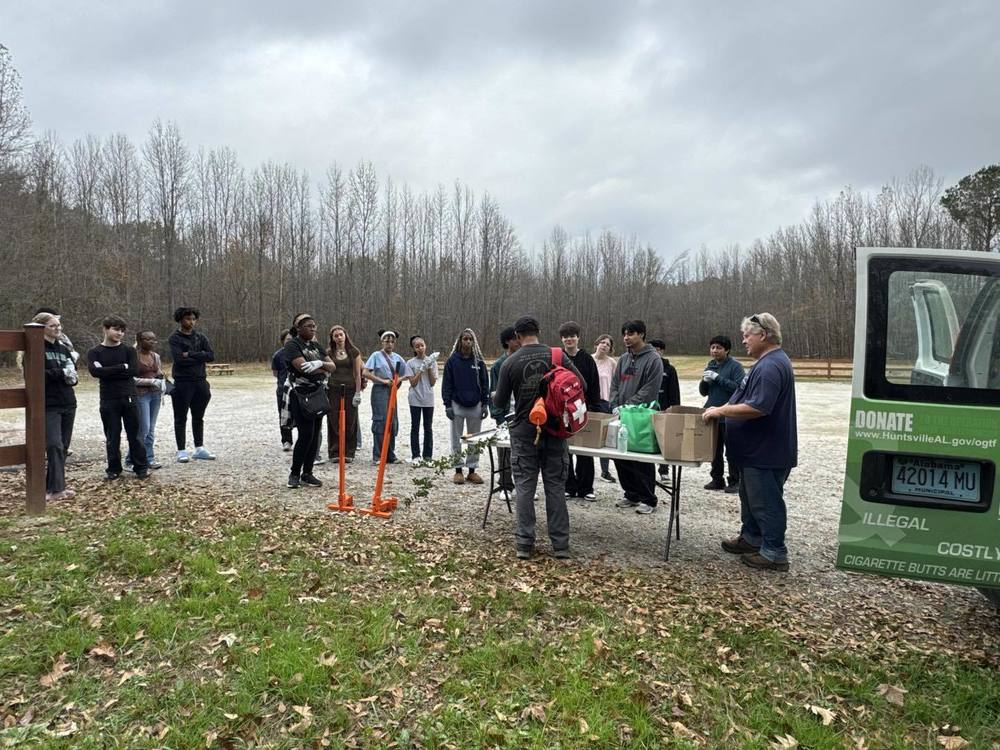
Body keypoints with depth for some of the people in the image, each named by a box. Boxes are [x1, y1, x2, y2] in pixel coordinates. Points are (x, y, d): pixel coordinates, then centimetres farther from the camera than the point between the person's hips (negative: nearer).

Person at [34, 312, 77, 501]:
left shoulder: (63, 348, 16)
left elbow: (73, 373, 18)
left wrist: (72, 376, -4)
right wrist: (62, 373, -14)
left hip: (68, 403, 6)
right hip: (49, 405, -6)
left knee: (62, 446, 7)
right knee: (54, 446, -12)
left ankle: (51, 486, 16)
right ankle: (57, 489, -9)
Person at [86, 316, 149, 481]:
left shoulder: (129, 350, 5)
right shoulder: (94, 353, 4)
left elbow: (134, 370, -10)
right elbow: (95, 371, -14)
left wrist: (108, 371, -10)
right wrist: (122, 367, -14)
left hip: (128, 398, 0)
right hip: (108, 400, 0)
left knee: (134, 434, 4)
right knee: (112, 436, 6)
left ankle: (141, 467, 13)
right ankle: (114, 469, 18)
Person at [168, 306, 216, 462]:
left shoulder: (201, 337, 9)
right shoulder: (175, 338, -4)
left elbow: (211, 356, -4)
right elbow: (179, 359, -18)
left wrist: (190, 354, -11)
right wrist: (199, 357, -9)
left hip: (200, 381, 5)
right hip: (182, 382, -4)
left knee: (198, 417, 12)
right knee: (181, 418, 3)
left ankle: (199, 449, 21)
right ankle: (182, 451, 9)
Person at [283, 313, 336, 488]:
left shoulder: (316, 346, 14)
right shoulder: (292, 345, -7)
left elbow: (332, 366, 5)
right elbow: (303, 367, -22)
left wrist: (318, 364, -15)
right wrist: (323, 368, -8)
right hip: (300, 394, -7)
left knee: (315, 435, 6)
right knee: (305, 434, -11)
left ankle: (307, 473, 15)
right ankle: (294, 474, 3)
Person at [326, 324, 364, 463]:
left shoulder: (354, 352, 5)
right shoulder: (328, 352, 6)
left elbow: (357, 373, 3)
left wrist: (358, 393, -3)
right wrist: (324, 384, -8)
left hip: (350, 389, 0)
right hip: (333, 389, 0)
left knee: (350, 422, 1)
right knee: (334, 422, 0)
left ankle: (348, 453, 9)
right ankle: (334, 452, 7)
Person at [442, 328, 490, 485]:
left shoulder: (479, 361, 2)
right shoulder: (452, 360, -3)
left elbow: (485, 383, 6)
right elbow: (447, 384, -1)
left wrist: (485, 404, 1)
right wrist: (447, 405, -6)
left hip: (475, 405, 2)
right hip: (457, 405, -2)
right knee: (457, 440, 6)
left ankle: (472, 470, 17)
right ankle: (458, 470, 15)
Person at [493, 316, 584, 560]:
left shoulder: (510, 363, -5)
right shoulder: (557, 355, -5)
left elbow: (500, 401, 0)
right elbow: (582, 385, -6)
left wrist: (497, 395, 23)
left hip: (524, 432, 0)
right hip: (554, 430, 1)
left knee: (525, 487, 7)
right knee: (555, 486, 8)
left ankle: (524, 544, 8)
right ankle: (560, 544, 12)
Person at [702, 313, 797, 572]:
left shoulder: (770, 366, -23)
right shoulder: (768, 362, 13)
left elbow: (757, 408, -31)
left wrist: (721, 410, -22)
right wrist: (723, 409, 14)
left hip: (766, 452, -11)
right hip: (757, 450, 11)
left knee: (765, 502, -1)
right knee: (750, 497, 21)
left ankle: (774, 553, 10)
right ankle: (751, 538, 35)